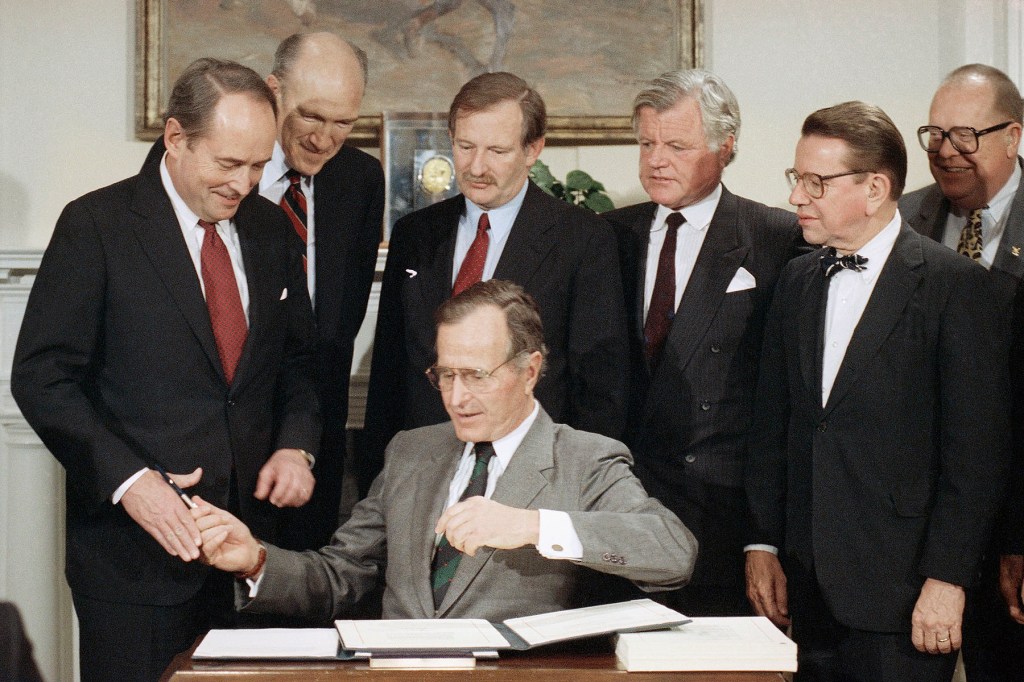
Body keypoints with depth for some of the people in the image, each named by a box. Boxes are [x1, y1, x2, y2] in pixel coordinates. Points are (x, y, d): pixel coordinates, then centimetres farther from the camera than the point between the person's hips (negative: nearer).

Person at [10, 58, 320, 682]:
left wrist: (296, 444, -1)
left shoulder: (268, 227, 10)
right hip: (137, 545, -4)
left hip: (251, 536, 5)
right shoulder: (95, 226, -7)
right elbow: (42, 378, -9)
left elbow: (298, 355, 18)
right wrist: (126, 479, -20)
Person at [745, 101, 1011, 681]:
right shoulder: (797, 281, 11)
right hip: (809, 583, 5)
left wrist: (947, 577, -13)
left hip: (900, 589, -5)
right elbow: (772, 424, 12)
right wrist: (764, 544, 8)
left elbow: (977, 450, -10)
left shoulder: (956, 285, -8)